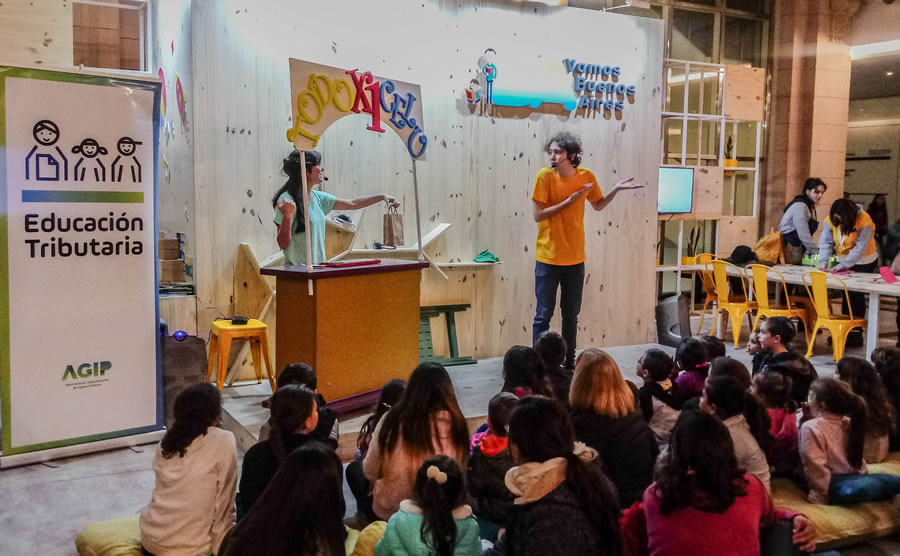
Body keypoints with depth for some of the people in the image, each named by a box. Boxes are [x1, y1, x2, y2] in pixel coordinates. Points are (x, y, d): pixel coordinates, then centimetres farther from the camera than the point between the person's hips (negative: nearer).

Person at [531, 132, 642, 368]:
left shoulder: (587, 176, -1)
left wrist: (617, 189, 2)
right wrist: (569, 200, -18)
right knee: (543, 316, 1)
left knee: (571, 316, 13)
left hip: (575, 259, 3)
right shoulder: (545, 175, -11)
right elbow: (538, 215, -13)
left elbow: (598, 205, 16)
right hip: (548, 259, -3)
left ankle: (569, 363, 26)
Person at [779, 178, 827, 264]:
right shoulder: (800, 205, -12)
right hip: (790, 248, -9)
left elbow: (806, 234, 13)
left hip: (797, 249, 9)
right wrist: (816, 252, -15)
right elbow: (803, 235, -19)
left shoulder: (810, 206, 16)